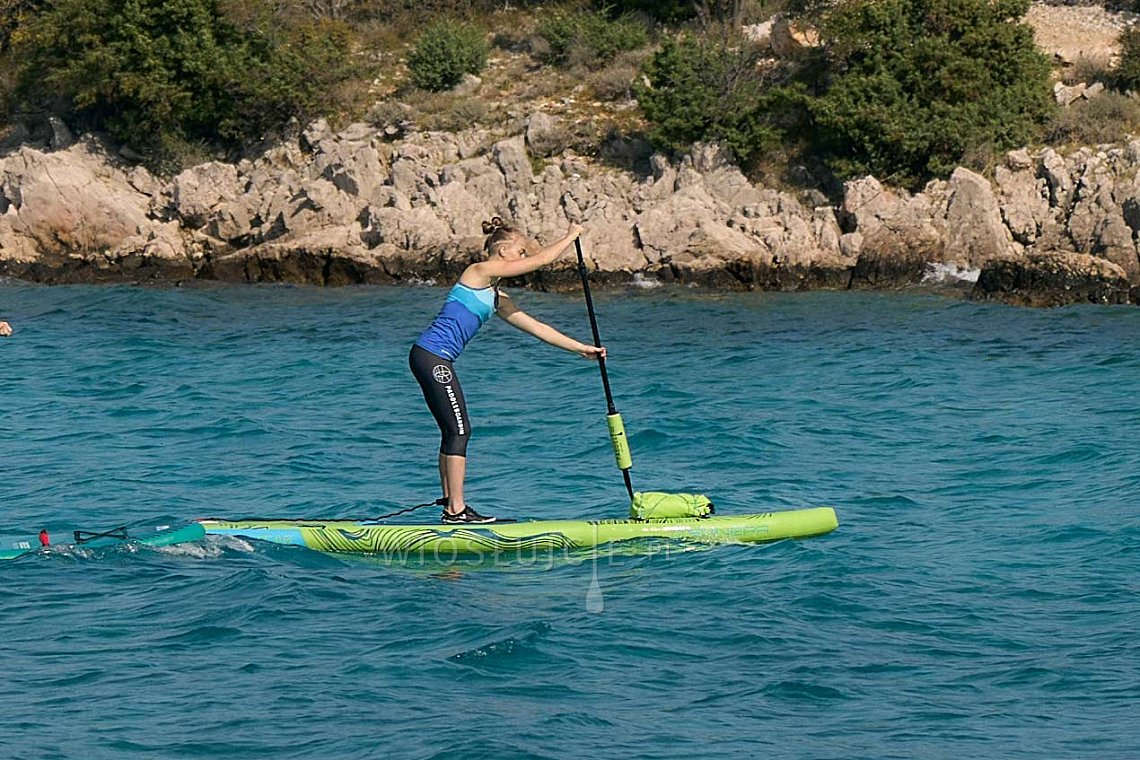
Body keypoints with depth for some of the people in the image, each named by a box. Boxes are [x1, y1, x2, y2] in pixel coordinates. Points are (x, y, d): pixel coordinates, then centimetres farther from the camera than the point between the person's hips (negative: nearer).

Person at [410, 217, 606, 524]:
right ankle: (456, 510, -6)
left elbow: (536, 327, 25)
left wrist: (581, 348, 24)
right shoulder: (481, 271, -6)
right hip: (432, 356, -10)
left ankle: (450, 503, 18)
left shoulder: (495, 296, 21)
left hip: (433, 359, 10)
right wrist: (571, 236, 8)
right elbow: (543, 259, -7)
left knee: (454, 431, 13)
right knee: (459, 431, -7)